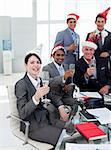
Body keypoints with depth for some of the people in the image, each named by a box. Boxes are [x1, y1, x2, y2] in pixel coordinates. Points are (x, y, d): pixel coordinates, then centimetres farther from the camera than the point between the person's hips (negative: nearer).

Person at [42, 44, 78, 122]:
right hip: (53, 95, -5)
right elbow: (48, 82, -22)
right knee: (61, 107, -31)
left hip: (65, 96, 5)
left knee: (76, 104, -21)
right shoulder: (46, 68, -3)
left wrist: (69, 87, -3)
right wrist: (64, 77, -38)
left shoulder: (66, 67, 17)